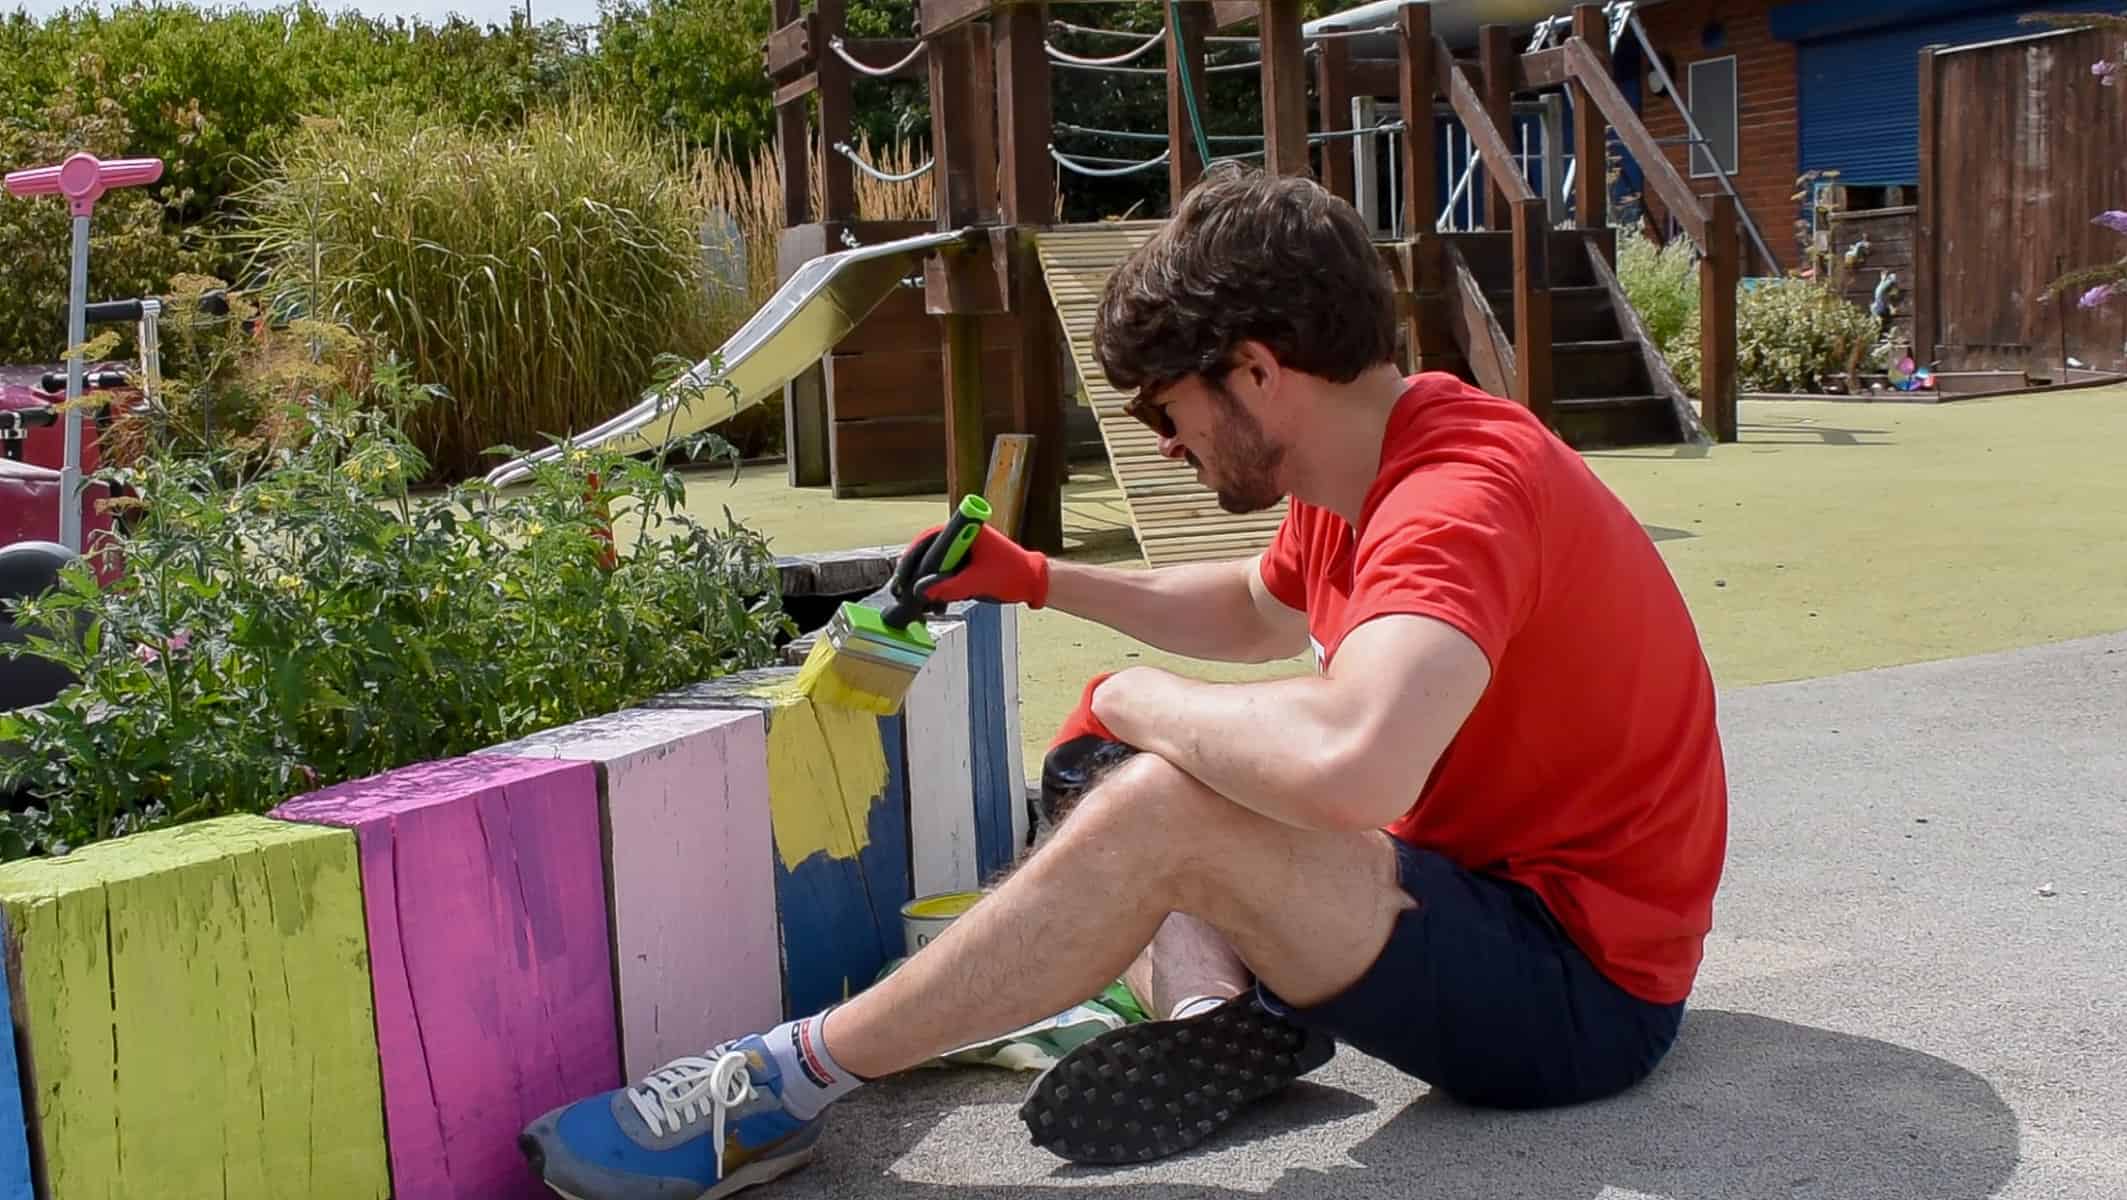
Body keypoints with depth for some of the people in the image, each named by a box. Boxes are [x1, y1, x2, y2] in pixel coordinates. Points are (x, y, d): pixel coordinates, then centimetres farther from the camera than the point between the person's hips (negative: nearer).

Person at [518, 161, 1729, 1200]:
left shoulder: (1464, 493, -26)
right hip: (1481, 881, 10)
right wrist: (1038, 580, 13)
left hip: (1574, 990, -10)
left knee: (1161, 808, -29)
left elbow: (1345, 763, -44)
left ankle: (786, 1086, -15)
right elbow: (1255, 611, 24)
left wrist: (1130, 700, -24)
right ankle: (1222, 1012, -7)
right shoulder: (1361, 479, 4)